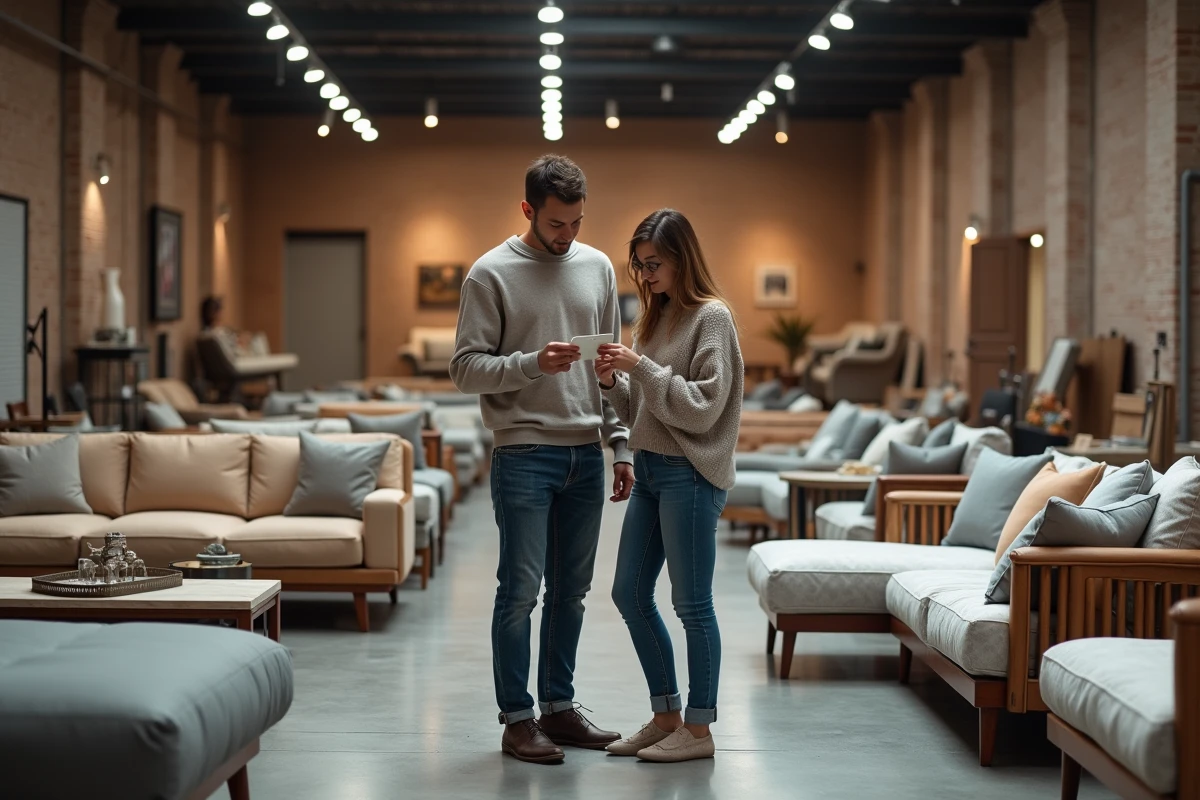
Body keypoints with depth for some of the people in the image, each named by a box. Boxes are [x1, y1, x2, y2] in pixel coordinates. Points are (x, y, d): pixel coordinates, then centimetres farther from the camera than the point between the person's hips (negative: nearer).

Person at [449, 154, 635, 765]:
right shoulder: (492, 273, -4)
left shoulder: (597, 267, 10)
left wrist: (620, 446, 9)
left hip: (586, 456, 5)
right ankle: (517, 718, 7)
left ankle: (559, 706, 22)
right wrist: (533, 363, -23)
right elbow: (465, 368, -8)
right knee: (521, 589, -2)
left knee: (571, 590, 11)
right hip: (525, 456, -5)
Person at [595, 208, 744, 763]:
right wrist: (612, 382, -2)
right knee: (630, 594, 11)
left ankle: (698, 729, 8)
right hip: (649, 471, 9)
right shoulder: (655, 317, 14)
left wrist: (643, 368, -19)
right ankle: (666, 716, 23)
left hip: (691, 475, -9)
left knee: (692, 603, -2)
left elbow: (703, 407, -17)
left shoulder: (712, 317, -9)